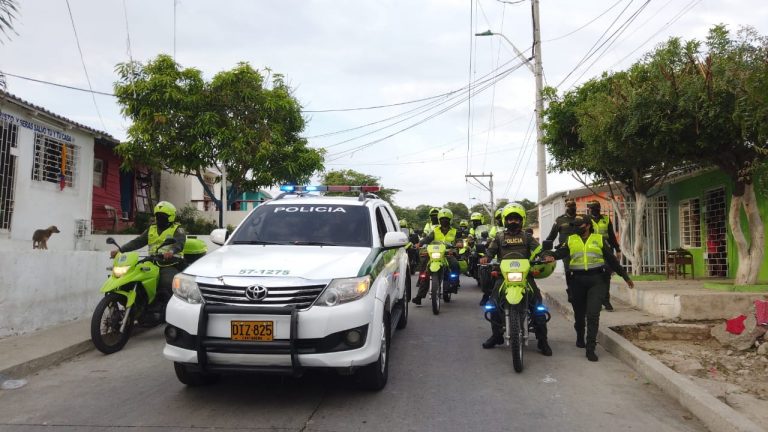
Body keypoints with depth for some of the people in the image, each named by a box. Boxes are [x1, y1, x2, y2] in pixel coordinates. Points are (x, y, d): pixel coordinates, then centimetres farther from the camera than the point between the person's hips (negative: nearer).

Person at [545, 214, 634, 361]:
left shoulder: (599, 239, 8)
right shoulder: (571, 240, 9)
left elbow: (612, 259, 10)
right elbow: (561, 251, -11)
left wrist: (625, 276, 10)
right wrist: (552, 256, -34)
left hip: (596, 280, -2)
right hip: (578, 280, 2)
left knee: (593, 314, -10)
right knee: (579, 313, 14)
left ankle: (590, 348, -5)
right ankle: (580, 338, 39)